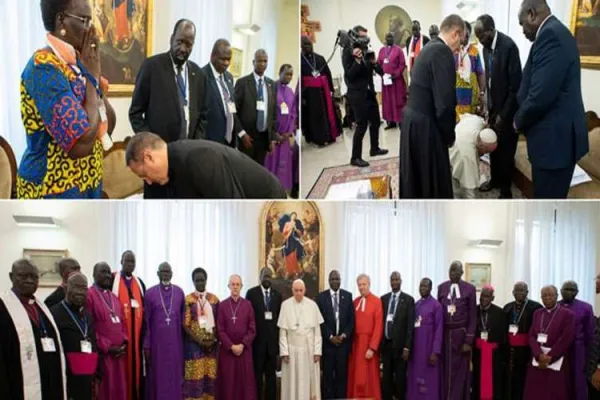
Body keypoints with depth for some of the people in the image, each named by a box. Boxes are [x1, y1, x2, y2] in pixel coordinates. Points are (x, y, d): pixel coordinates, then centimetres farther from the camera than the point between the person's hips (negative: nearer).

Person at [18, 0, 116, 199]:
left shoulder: (76, 65, 9)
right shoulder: (44, 68, -19)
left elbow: (109, 126, 9)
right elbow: (82, 144, -28)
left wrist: (94, 75, -3)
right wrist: (91, 77, -15)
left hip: (86, 185, 9)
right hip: (54, 190, -9)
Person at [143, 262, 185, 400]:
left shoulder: (179, 292, 5)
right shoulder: (150, 293, -2)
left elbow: (183, 317, 8)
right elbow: (146, 320, -1)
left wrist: (184, 340, 5)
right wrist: (146, 344, -4)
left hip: (175, 341, 2)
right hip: (157, 341, -2)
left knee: (175, 374, 6)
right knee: (157, 375, 3)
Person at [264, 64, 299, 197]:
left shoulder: (291, 92, 11)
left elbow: (293, 113, 11)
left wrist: (289, 132, -1)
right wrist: (273, 132, -13)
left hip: (286, 134, 5)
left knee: (284, 163, 7)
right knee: (270, 162, -1)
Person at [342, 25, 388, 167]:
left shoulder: (366, 51, 6)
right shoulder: (348, 51, -10)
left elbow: (380, 72, 5)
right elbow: (349, 75, -17)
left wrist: (374, 62, -14)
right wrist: (357, 60, -26)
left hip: (369, 92, 7)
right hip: (357, 94, -7)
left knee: (375, 122, 16)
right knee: (361, 125, -6)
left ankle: (375, 149, 34)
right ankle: (355, 158, 1)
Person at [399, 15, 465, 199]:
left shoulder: (428, 48, 13)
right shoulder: (442, 51, -16)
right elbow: (445, 99, -21)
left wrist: (448, 122, 18)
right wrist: (449, 134, -8)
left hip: (412, 118, 9)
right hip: (424, 125, -9)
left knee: (416, 177, 20)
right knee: (435, 181, 4)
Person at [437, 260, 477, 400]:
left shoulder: (469, 289, -2)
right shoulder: (441, 288, 7)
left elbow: (472, 316, -2)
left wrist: (469, 340, -7)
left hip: (461, 334, -2)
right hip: (444, 334, 3)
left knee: (459, 371, 1)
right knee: (444, 370, 5)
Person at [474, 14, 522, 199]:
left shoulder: (508, 46, -22)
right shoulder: (486, 48, 2)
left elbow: (516, 84, -20)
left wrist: (504, 114, -17)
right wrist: (488, 107, 8)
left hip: (507, 108, -7)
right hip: (493, 106, 7)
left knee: (506, 149, 4)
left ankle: (505, 189, 18)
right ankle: (495, 179, 34)